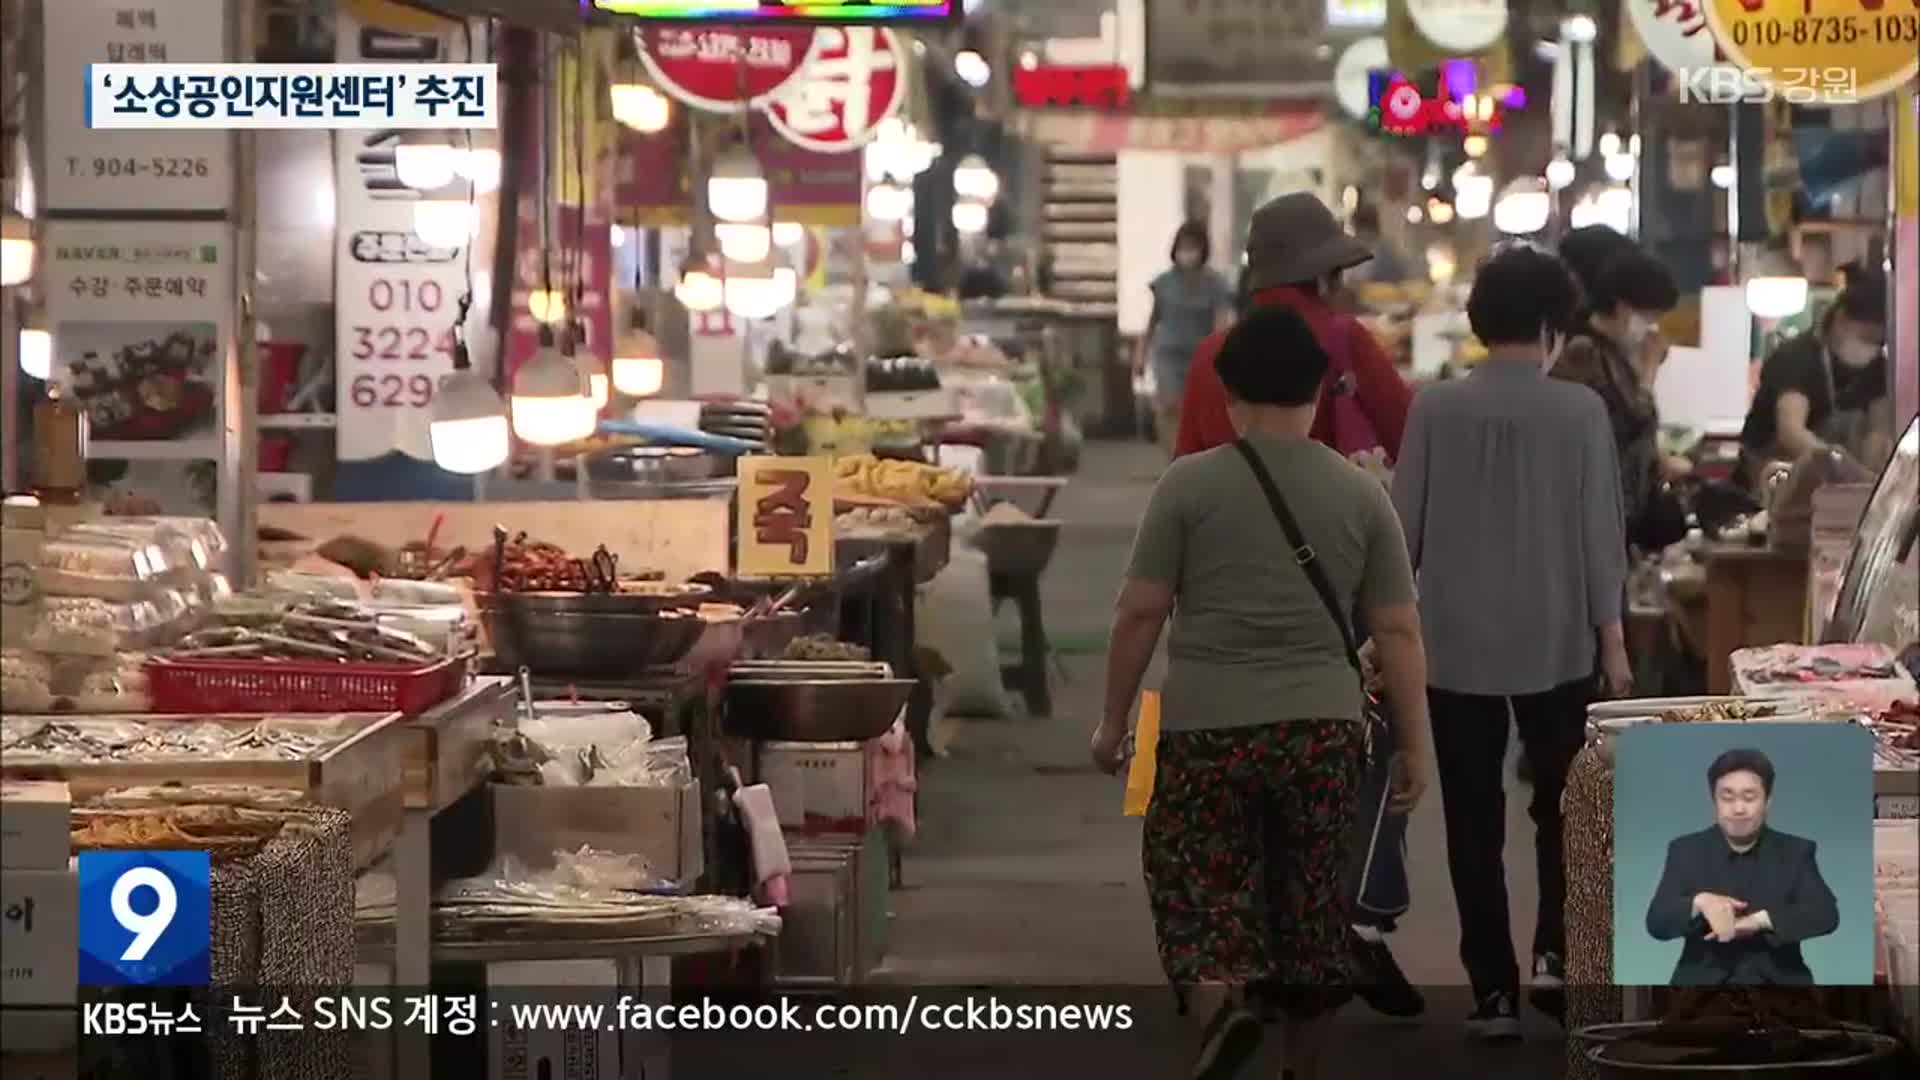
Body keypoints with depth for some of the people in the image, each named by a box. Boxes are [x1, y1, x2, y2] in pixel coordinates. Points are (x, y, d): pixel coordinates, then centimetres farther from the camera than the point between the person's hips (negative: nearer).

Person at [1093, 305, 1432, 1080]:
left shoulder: (1190, 485, -3)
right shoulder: (1361, 495, 3)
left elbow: (1140, 613, -3)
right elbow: (1398, 631, 3)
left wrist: (1113, 720, 8)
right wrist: (1413, 743, 10)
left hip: (1207, 728, -2)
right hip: (1324, 728, 2)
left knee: (1200, 885, 7)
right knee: (1312, 899, 13)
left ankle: (1222, 1001, -21)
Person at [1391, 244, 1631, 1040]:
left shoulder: (1435, 409, -5)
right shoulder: (1580, 412, -9)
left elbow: (1404, 526, 0)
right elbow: (1600, 530, -6)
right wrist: (1611, 633, 4)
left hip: (1454, 643, 1)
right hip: (1555, 642, -1)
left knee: (1474, 821, 6)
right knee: (1563, 804, 17)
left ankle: (1494, 987, 6)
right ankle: (1555, 950, 3)